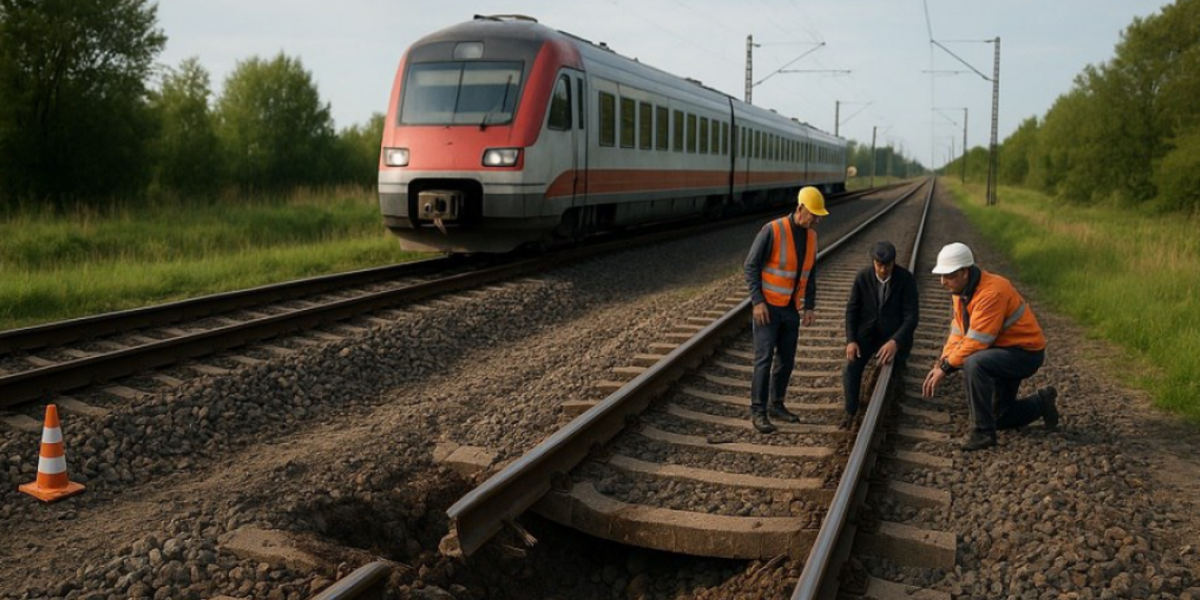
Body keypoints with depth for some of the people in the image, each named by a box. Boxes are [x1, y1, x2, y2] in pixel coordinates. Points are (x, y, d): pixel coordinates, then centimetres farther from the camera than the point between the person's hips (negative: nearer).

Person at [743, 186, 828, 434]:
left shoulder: (811, 236, 3)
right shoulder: (772, 230, -19)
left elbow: (810, 274, 12)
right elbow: (750, 267, -15)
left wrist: (809, 307, 5)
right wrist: (757, 302, -21)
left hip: (791, 309, 7)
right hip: (767, 307, -6)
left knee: (786, 360, 10)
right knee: (764, 359, -8)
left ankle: (776, 405, 25)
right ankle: (758, 411, 1)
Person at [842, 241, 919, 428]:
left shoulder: (906, 279, -14)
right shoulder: (862, 277, -8)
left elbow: (911, 316, -16)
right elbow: (852, 309, 0)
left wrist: (895, 341, -31)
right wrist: (851, 340, -12)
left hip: (894, 334, 0)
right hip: (866, 331, 0)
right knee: (851, 368, -17)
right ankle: (850, 412, -2)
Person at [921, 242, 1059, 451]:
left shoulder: (991, 292, -30)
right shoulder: (962, 291, -1)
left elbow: (976, 342, -32)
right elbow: (958, 334, 0)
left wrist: (946, 367, -27)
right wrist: (941, 364, -14)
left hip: (1025, 352, -10)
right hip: (1003, 352, 10)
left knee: (974, 364, -36)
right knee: (999, 417, 17)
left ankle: (983, 432, -23)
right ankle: (1042, 403, 37)